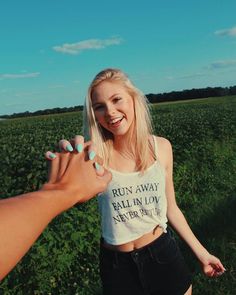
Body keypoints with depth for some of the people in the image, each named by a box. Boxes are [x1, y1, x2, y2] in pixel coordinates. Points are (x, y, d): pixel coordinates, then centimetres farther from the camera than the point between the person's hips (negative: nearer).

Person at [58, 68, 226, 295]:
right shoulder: (97, 154, -16)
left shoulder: (161, 147, -8)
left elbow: (170, 208, 3)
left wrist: (200, 252, 9)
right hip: (118, 266, -1)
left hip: (164, 255, 2)